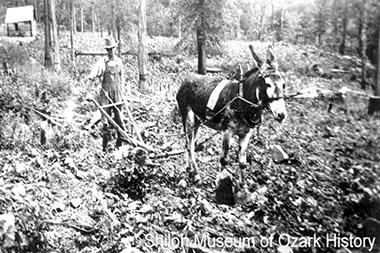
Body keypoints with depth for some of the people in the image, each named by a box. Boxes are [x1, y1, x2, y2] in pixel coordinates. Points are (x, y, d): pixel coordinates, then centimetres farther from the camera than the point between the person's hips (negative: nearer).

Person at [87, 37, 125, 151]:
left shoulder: (119, 61, 10)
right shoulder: (103, 61, -4)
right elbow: (96, 69, -22)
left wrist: (122, 89, 13)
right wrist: (91, 76, -42)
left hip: (117, 94, 3)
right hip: (105, 94, -3)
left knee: (119, 117, 4)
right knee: (105, 116, -2)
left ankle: (120, 142, 15)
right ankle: (105, 145, 4)